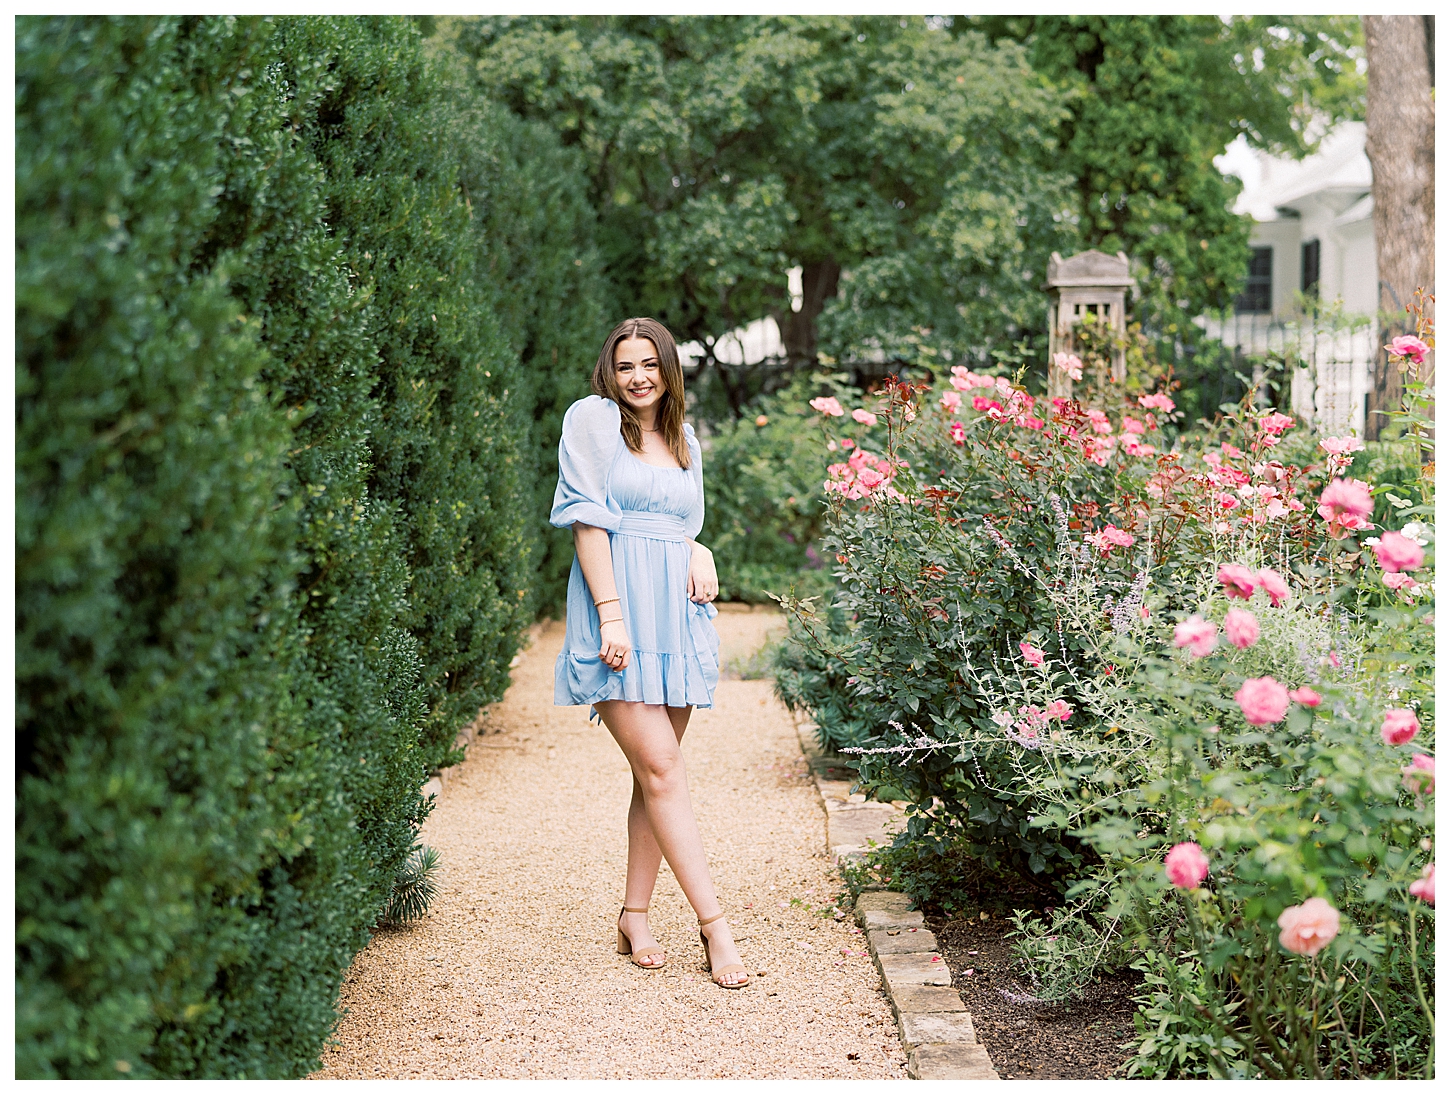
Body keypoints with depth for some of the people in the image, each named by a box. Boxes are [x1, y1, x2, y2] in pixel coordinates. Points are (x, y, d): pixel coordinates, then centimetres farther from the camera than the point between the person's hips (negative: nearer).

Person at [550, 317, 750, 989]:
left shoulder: (684, 441, 18)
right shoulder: (594, 418, 1)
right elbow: (587, 518, -7)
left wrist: (700, 554, 1)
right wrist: (611, 613, -15)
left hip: (675, 612, 6)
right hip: (621, 608, -6)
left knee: (655, 770, 6)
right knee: (660, 767, -10)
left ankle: (634, 916, 13)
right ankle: (712, 922, -9)